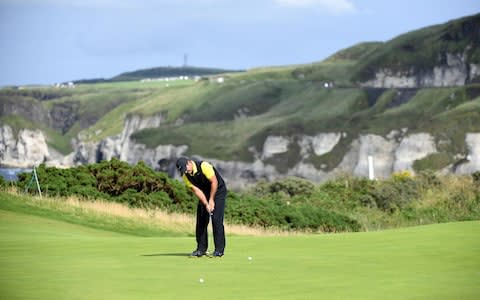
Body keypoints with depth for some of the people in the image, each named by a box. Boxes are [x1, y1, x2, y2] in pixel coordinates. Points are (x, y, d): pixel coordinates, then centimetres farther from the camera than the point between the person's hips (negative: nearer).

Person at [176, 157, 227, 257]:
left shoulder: (204, 166, -30)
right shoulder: (186, 176, -12)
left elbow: (214, 182, -24)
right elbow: (196, 190, -12)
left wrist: (211, 200, -18)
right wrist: (206, 204, -21)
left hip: (218, 190, -6)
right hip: (205, 193, 6)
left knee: (216, 219, -14)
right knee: (201, 220, 0)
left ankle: (219, 249, -11)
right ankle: (201, 249, 5)